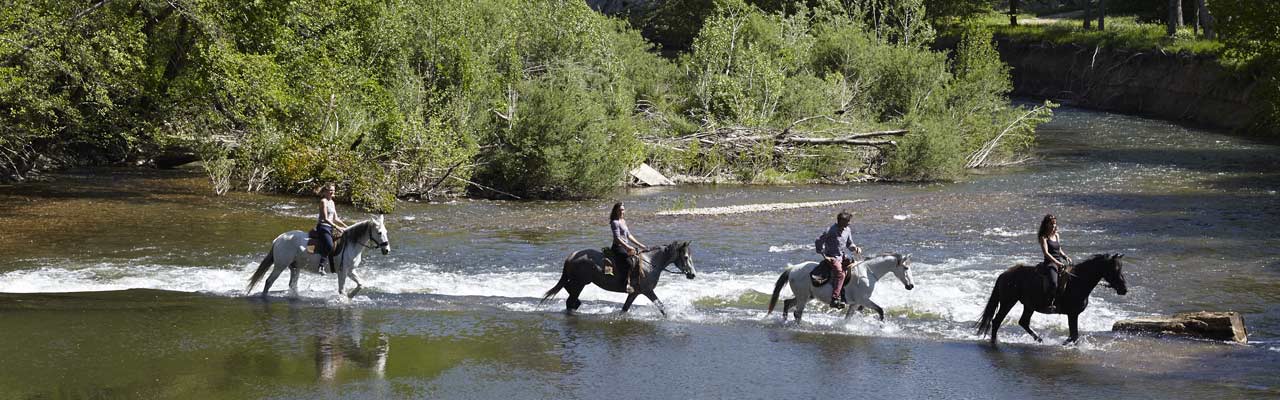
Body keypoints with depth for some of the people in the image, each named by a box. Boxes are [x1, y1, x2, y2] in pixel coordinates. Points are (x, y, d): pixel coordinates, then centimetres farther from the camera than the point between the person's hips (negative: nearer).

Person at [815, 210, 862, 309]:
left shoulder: (847, 230, 8)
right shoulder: (831, 231, -13)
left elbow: (849, 244, 20)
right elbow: (818, 242, -8)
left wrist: (855, 248, -2)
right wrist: (824, 256, -12)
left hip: (843, 256, 7)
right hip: (832, 258, -7)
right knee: (840, 273, -30)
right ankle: (835, 299, -36)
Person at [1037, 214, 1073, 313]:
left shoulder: (1056, 235, 16)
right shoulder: (1044, 237, -5)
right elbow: (1046, 253, -15)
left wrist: (1066, 256, 6)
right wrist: (1057, 263, -23)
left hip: (1060, 261, 8)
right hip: (1050, 263, -8)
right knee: (1053, 283, -30)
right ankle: (1050, 304, -25)